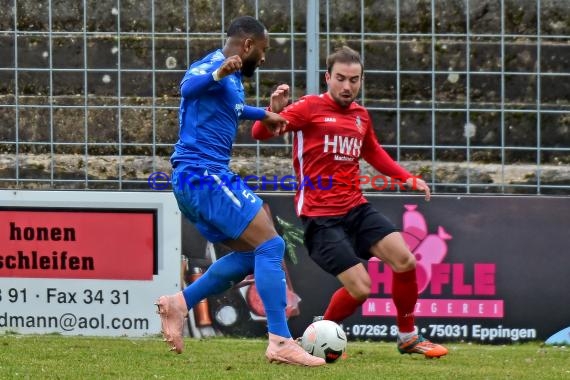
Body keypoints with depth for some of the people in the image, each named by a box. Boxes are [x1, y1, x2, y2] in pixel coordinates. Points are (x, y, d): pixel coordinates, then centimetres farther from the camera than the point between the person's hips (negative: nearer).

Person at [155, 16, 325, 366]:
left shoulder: (232, 80, 19)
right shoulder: (213, 66, -11)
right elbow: (188, 87, -36)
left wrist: (263, 115, 53)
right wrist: (217, 73, -54)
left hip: (197, 180, 11)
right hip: (203, 175, -11)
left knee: (250, 255, 16)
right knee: (270, 245, -14)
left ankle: (179, 304, 12)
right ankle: (280, 342, -20)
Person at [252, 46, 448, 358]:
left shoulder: (361, 116, 12)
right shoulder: (310, 108, -7)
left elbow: (374, 154, 31)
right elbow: (259, 133, -16)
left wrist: (408, 179, 20)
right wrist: (274, 113, -37)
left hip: (356, 209, 6)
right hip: (320, 218, -6)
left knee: (405, 262, -6)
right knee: (360, 288, -15)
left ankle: (408, 337, 14)